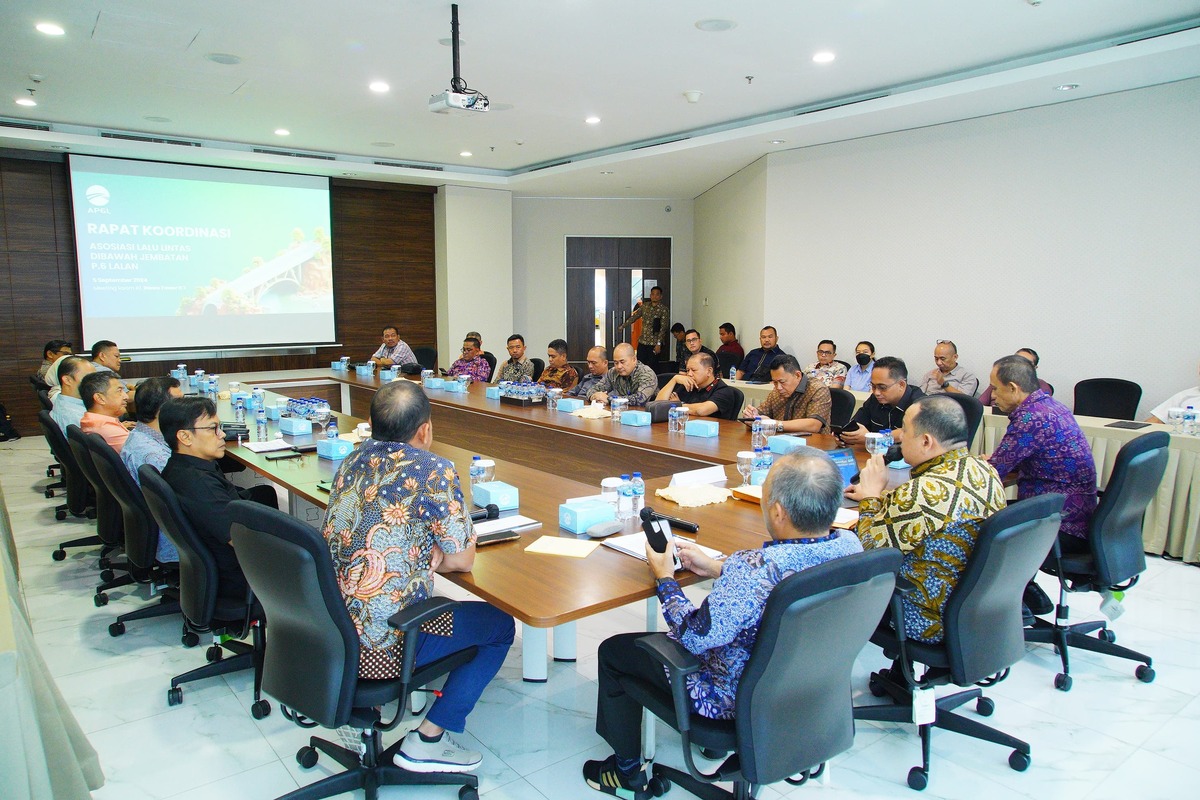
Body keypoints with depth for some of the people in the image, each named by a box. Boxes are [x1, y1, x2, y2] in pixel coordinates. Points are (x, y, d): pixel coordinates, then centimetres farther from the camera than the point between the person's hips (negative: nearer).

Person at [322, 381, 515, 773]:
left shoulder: (354, 459, 5)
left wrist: (421, 554, 4)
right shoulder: (433, 470, -16)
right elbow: (463, 560, -9)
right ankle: (427, 739, 8)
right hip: (378, 647, -7)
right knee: (499, 624, 12)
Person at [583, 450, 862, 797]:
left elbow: (694, 636, -24)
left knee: (614, 650, 13)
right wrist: (718, 568, 7)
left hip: (741, 699, -8)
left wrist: (665, 579, -8)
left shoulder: (755, 569, -39)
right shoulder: (850, 545, -15)